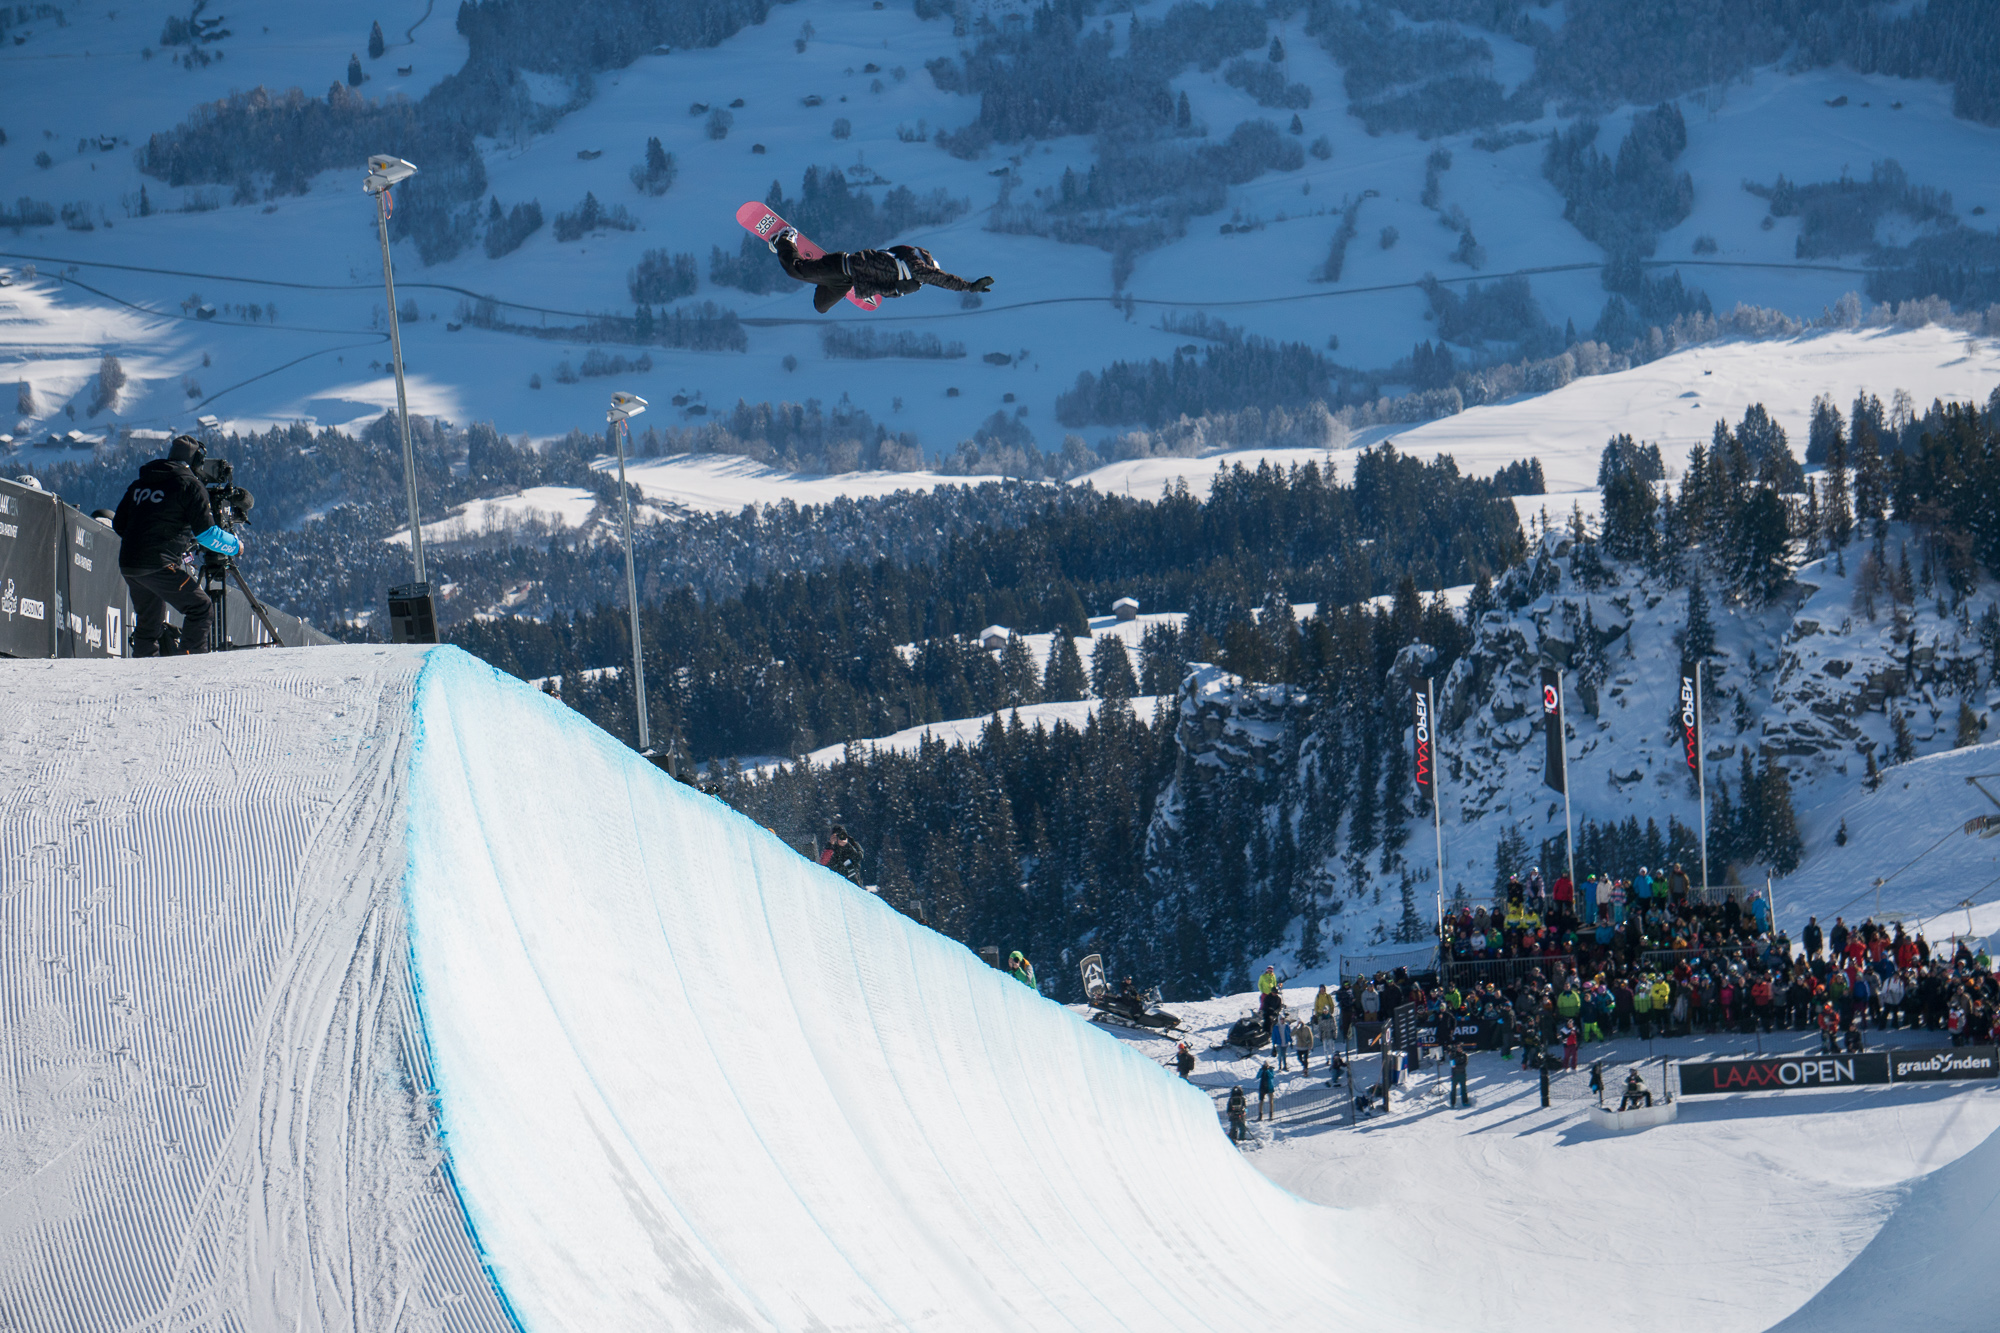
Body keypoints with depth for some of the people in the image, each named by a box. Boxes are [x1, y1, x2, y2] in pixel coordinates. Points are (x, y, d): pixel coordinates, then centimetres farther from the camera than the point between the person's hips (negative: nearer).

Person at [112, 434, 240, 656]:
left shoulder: (140, 483, 18)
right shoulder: (190, 485, -2)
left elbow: (119, 524, 22)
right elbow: (206, 533, -6)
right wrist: (235, 545, 11)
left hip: (128, 564, 7)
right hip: (159, 563, -7)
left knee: (149, 622, 19)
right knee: (200, 609, -3)